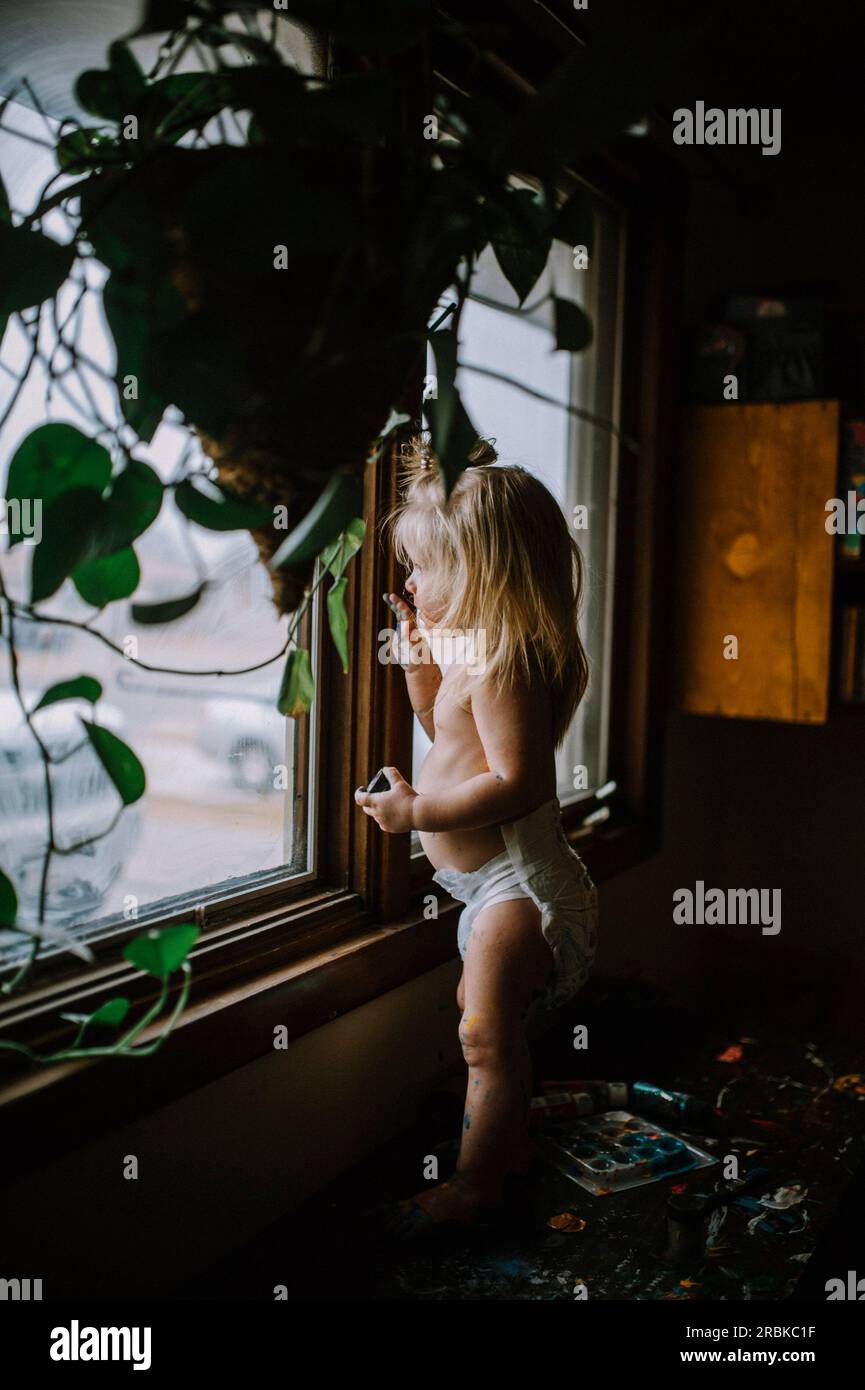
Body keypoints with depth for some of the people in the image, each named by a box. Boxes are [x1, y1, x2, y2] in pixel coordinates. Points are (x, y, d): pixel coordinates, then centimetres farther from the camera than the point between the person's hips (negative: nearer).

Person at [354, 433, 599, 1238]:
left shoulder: (501, 664, -23)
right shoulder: (475, 652, 9)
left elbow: (516, 780, -29)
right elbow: (451, 739, 23)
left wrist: (419, 813, -25)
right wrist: (420, 662, 13)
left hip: (518, 883, -11)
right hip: (495, 883, 11)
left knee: (486, 1034, 0)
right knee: (487, 1025, 24)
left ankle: (476, 1185, 15)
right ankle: (509, 1147, 41)